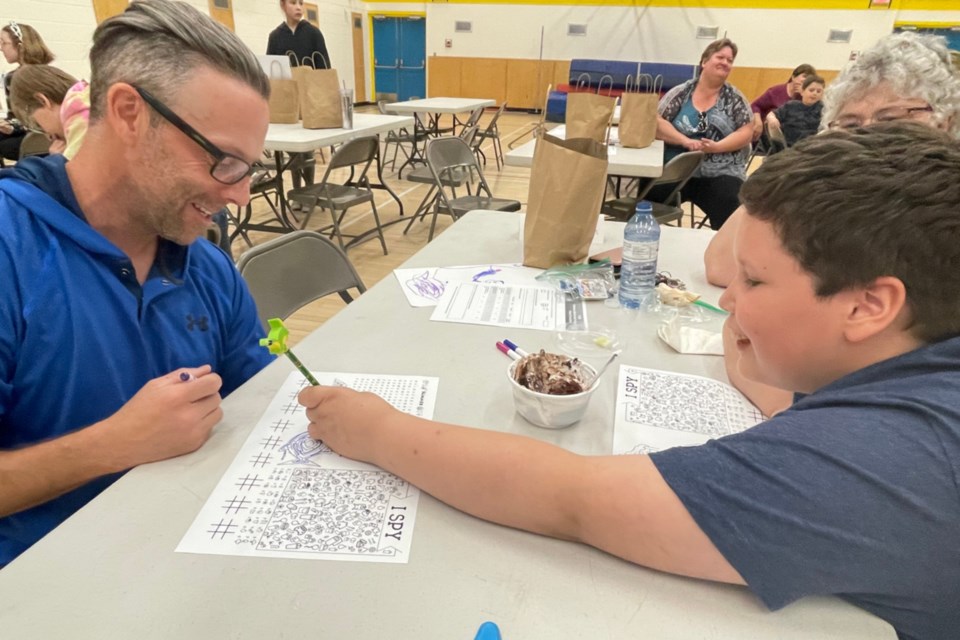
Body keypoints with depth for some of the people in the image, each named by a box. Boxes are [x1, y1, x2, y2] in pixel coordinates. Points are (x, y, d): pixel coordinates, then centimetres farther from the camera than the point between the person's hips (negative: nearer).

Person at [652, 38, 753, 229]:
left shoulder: (734, 98, 10)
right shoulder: (681, 92, 8)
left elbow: (745, 133, 3)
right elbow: (657, 123, -2)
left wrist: (716, 146, -15)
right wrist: (685, 141, -16)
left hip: (720, 175, 0)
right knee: (649, 197, -26)